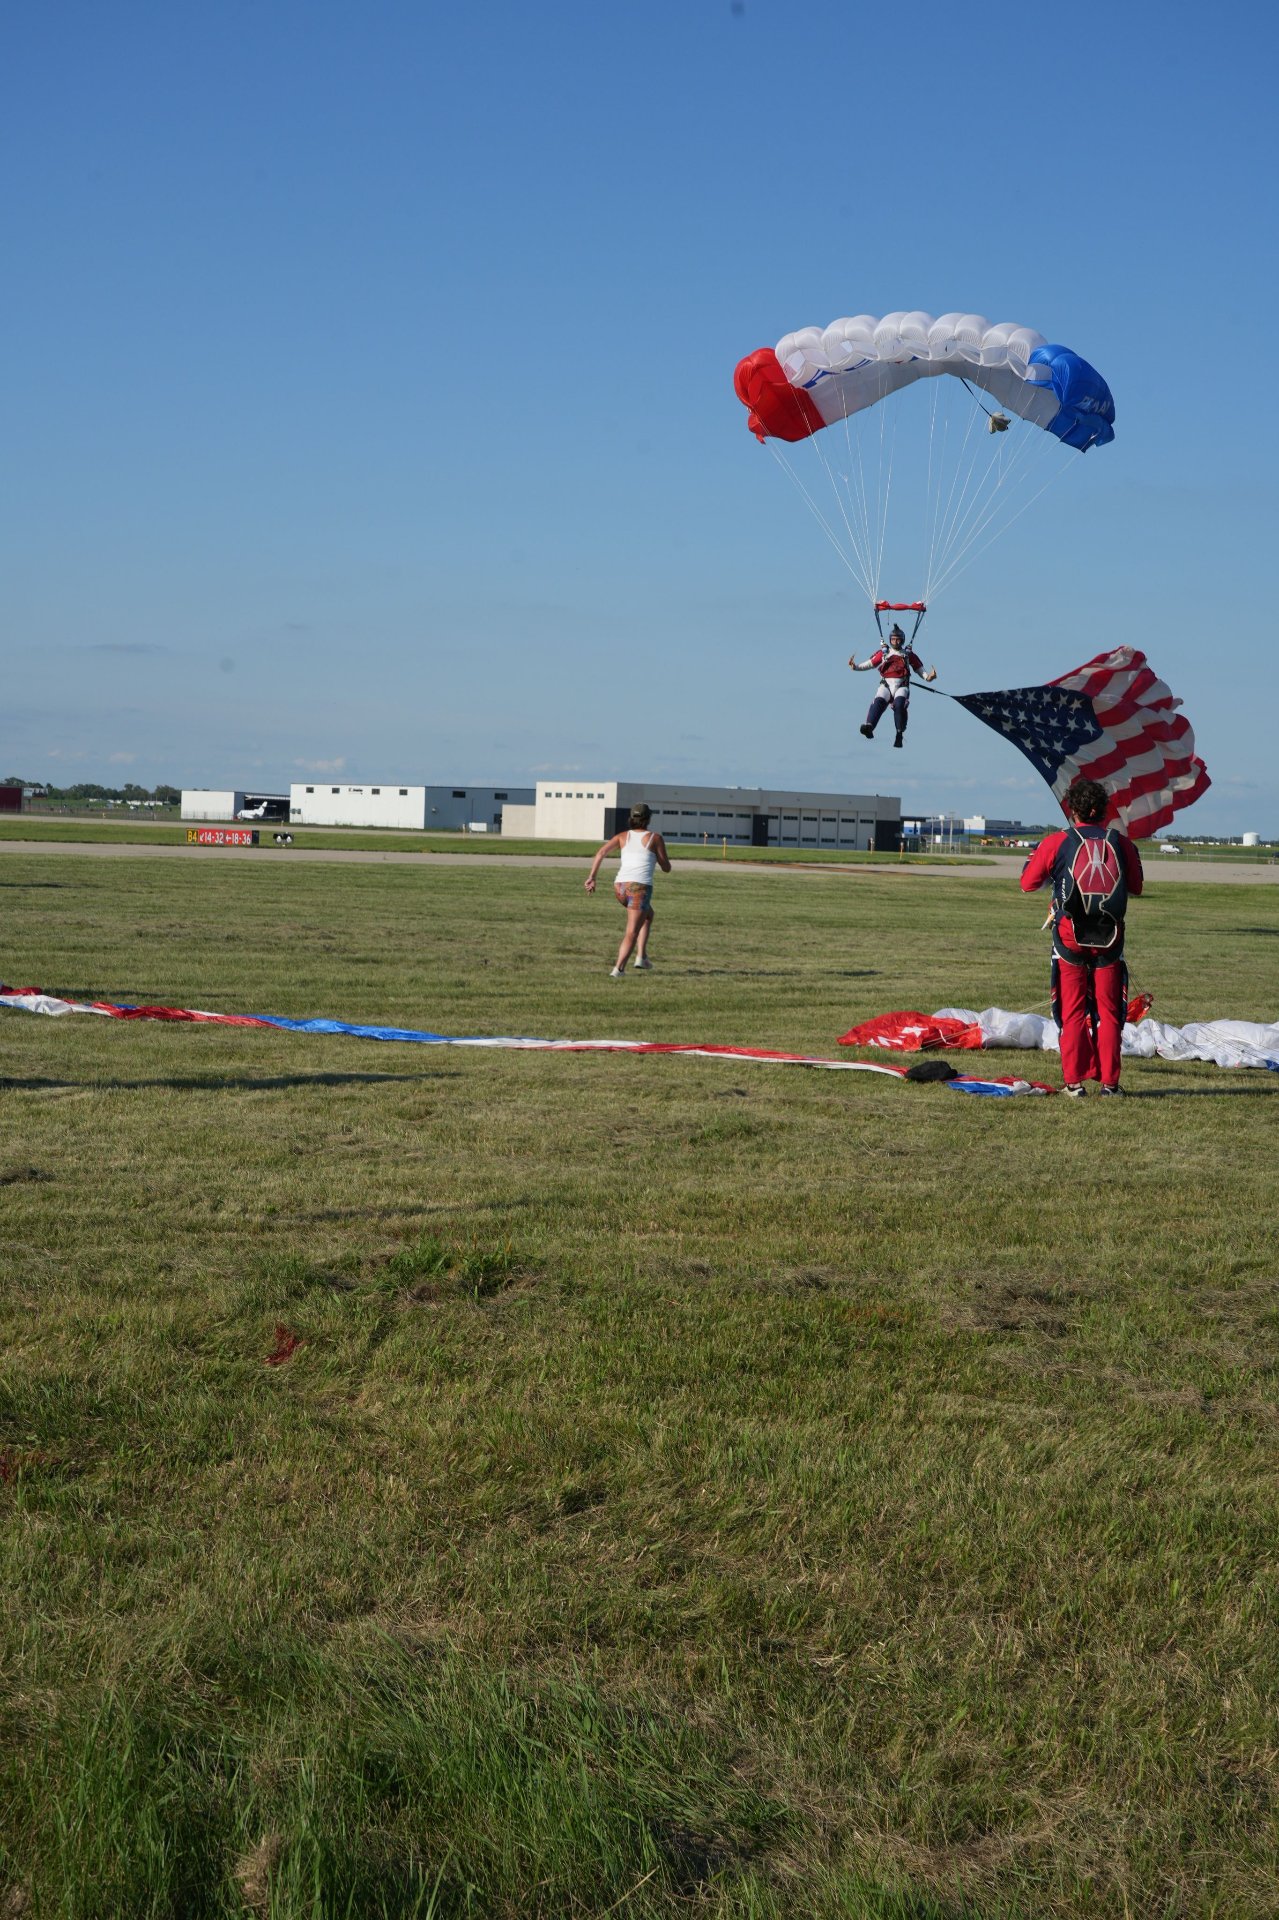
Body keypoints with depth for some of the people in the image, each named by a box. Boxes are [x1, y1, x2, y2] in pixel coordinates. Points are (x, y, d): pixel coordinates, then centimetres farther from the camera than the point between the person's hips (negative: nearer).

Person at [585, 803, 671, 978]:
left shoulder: (622, 836, 17)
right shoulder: (655, 838, 8)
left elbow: (601, 853, 2)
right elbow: (666, 868, 12)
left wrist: (592, 877, 0)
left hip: (620, 886, 5)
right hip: (640, 887, -5)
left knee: (648, 915, 30)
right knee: (631, 933, -3)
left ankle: (641, 957, 19)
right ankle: (618, 970, -19)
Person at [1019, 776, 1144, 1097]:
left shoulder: (1057, 843, -5)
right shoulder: (1120, 842, 0)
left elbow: (1028, 883, 4)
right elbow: (1136, 887, 12)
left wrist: (1036, 854, 21)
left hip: (1070, 937, -1)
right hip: (1110, 937, 1)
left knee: (1072, 1012, 6)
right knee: (1108, 1011, 9)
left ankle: (1074, 1081, 3)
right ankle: (1109, 1082, 7)